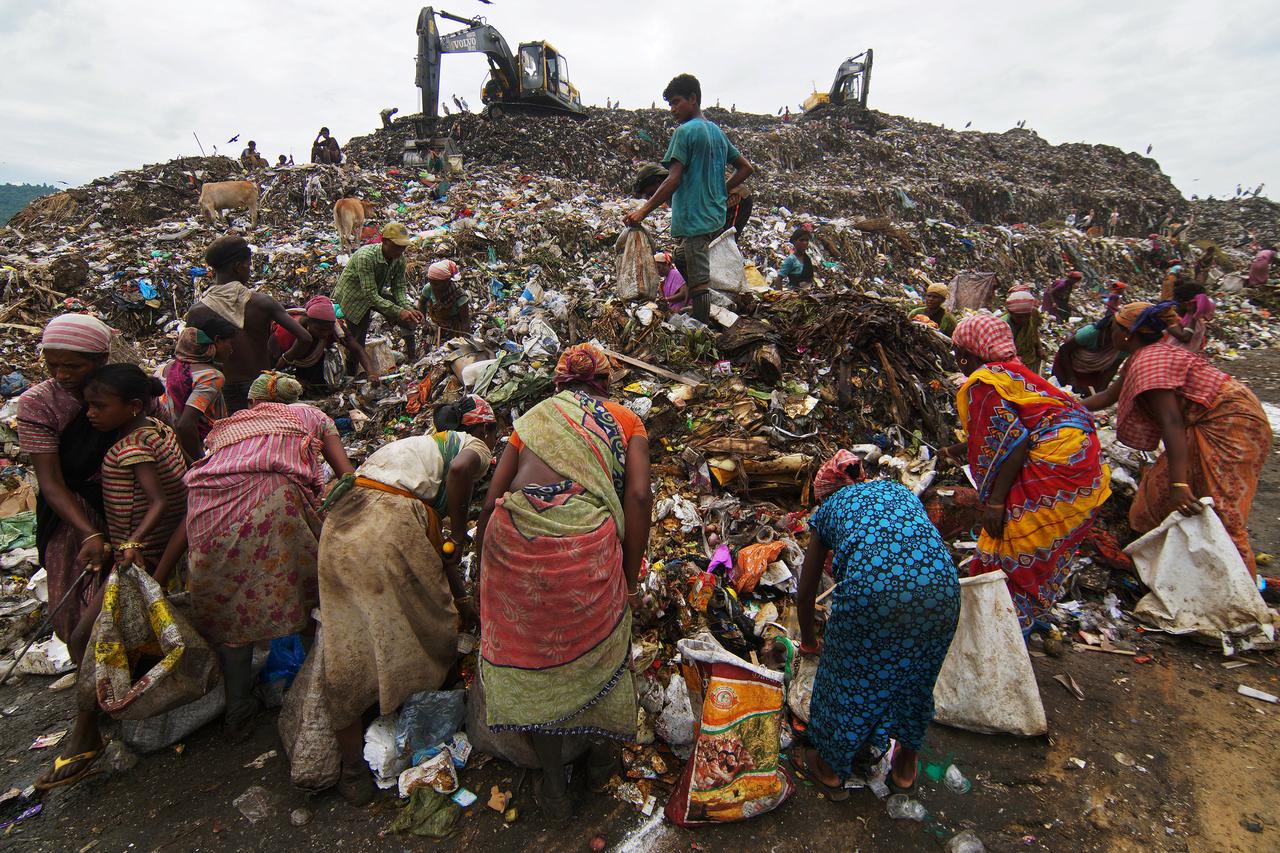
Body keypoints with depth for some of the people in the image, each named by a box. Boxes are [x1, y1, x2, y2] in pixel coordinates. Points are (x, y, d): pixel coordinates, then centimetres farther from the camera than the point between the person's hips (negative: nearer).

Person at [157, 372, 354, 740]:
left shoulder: (226, 427, 35)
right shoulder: (310, 415, 29)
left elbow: (191, 513, 28)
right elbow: (348, 475, 14)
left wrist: (159, 576, 31)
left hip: (211, 511, 4)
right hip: (273, 500, -4)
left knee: (229, 609, 20)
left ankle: (238, 712, 32)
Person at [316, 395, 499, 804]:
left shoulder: (426, 442, 33)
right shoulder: (473, 446, 11)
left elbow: (430, 536, 33)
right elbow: (460, 470, -19)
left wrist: (460, 596, 35)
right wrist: (460, 533, -4)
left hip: (340, 522, 9)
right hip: (390, 524, -8)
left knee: (347, 651, 13)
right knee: (430, 627, 12)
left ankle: (353, 768, 24)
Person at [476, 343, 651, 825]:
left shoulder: (535, 416, 24)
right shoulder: (625, 419, 19)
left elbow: (491, 501, 17)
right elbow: (638, 495, 2)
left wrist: (482, 572, 27)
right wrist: (629, 577, 10)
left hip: (514, 534, 2)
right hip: (585, 537, -2)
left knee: (531, 648, 20)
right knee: (598, 644, 24)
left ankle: (554, 790, 36)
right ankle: (602, 759, 45)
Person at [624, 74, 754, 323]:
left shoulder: (685, 131, -9)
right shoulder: (717, 132, 16)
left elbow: (673, 180, -17)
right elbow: (745, 168, 21)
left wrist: (643, 211, -17)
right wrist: (720, 192, 18)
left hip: (693, 219, -9)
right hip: (716, 218, 9)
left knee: (699, 282, -7)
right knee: (699, 278, 15)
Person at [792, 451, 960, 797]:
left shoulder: (828, 508, 24)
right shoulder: (900, 490, 32)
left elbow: (805, 594, 30)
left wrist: (809, 642, 46)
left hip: (871, 586, -3)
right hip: (939, 585, 4)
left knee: (850, 676, 20)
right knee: (916, 674, 27)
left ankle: (830, 768, 42)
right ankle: (905, 766, 49)